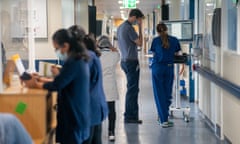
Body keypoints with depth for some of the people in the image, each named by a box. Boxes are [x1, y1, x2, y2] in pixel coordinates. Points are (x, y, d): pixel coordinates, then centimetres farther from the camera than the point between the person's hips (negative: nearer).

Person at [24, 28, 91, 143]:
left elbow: (57, 85, -21)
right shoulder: (79, 59, 10)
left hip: (73, 115, -9)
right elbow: (63, 81, 15)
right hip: (78, 113, 9)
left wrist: (36, 84, -6)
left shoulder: (73, 63, -20)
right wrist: (42, 81, 7)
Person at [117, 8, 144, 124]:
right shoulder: (129, 28, -17)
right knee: (132, 89, -5)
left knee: (132, 88, 14)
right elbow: (140, 43, -12)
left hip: (124, 61, 10)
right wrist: (140, 27, -10)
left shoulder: (120, 27, 14)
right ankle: (129, 116, -2)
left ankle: (132, 115, 19)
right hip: (131, 62, -10)